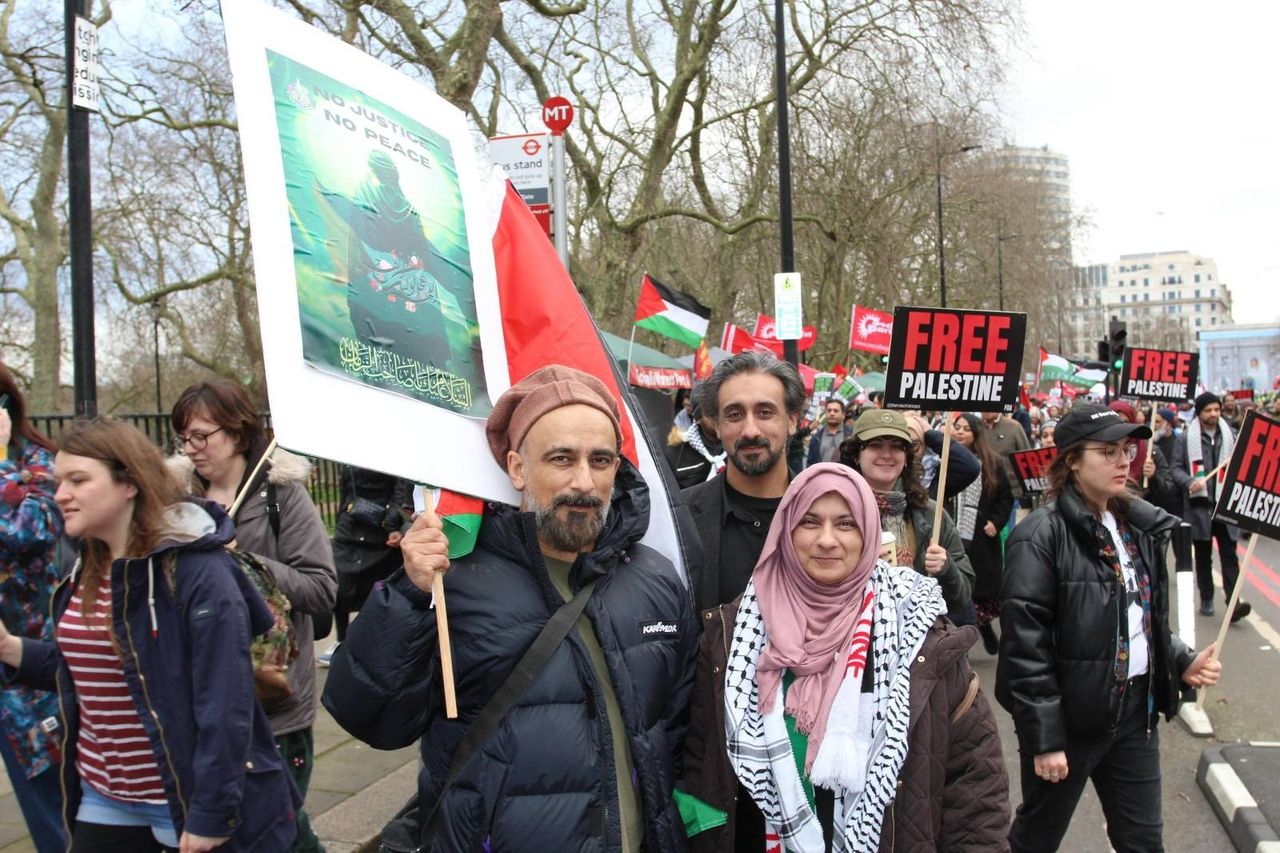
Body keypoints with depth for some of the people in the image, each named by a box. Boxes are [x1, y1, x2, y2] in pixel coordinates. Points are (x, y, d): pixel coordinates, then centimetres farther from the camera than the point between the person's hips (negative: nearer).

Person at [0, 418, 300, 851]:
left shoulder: (197, 570, -21)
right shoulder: (87, 568, 5)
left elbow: (225, 704, -21)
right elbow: (84, 668, 15)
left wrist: (210, 814, -20)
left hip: (186, 800, -7)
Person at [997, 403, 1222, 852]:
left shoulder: (1139, 525, 6)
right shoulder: (1042, 536, -18)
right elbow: (1026, 644, -20)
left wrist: (1182, 662, 3)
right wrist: (1044, 738, -19)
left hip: (1136, 710, 7)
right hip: (1070, 715, -6)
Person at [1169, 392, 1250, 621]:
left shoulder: (1230, 435, 7)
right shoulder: (1186, 438, 0)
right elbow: (1176, 467, 0)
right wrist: (1189, 482, -18)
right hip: (1200, 505, -1)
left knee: (1229, 554, -5)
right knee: (1203, 556, 10)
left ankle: (1233, 602, -10)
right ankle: (1206, 600, 20)